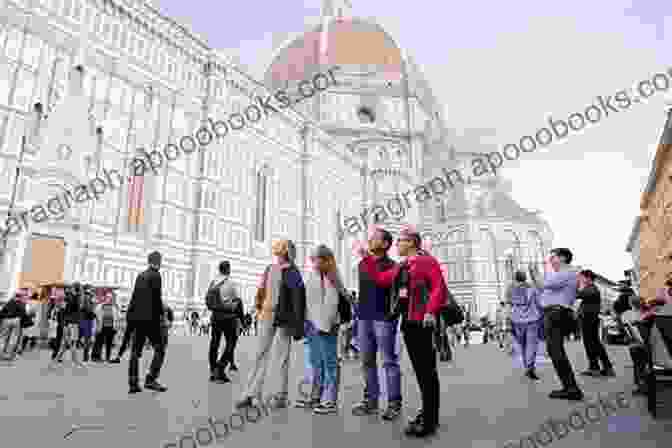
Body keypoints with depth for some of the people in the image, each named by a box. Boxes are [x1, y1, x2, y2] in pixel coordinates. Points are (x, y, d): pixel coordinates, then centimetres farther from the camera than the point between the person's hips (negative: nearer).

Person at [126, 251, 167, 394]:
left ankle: (133, 383, 12)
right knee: (160, 349, 0)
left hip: (137, 317, 8)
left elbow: (134, 297, 15)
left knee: (135, 351, 10)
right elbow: (156, 297, -14)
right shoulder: (155, 275, -8)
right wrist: (161, 314, -7)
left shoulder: (140, 276, 14)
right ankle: (151, 379, -7)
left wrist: (130, 316, 17)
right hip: (150, 318, -8)